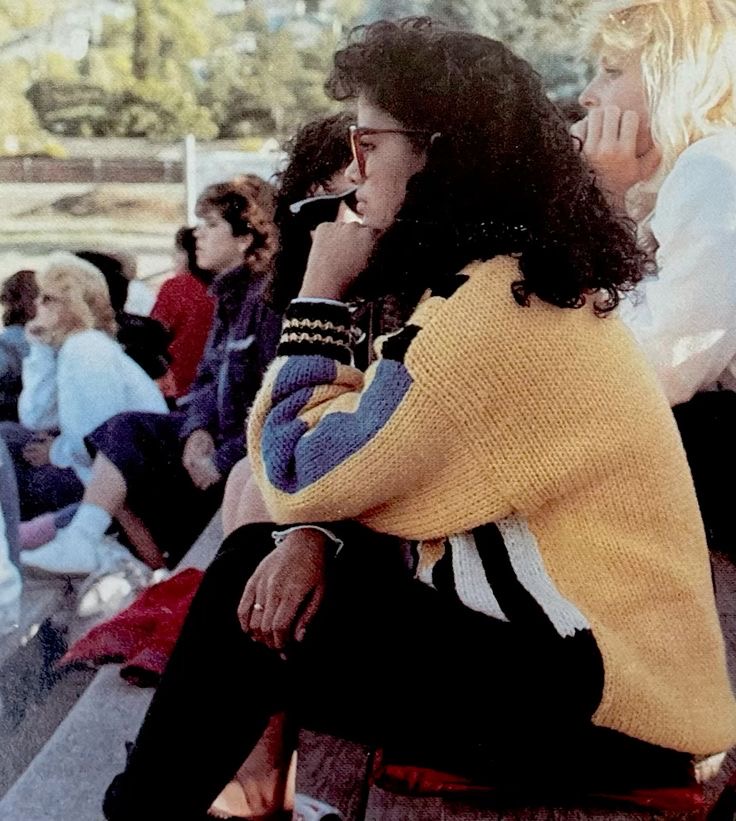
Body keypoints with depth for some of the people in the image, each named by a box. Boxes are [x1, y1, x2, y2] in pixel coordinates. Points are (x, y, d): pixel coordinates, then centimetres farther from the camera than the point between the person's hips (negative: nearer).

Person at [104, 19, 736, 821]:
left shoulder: (491, 306, -24)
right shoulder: (529, 274, 8)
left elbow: (293, 478, -16)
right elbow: (364, 465, 10)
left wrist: (318, 296, -8)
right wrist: (311, 538, -8)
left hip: (595, 703, -9)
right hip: (563, 632, 9)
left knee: (246, 608, -5)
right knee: (265, 556, 7)